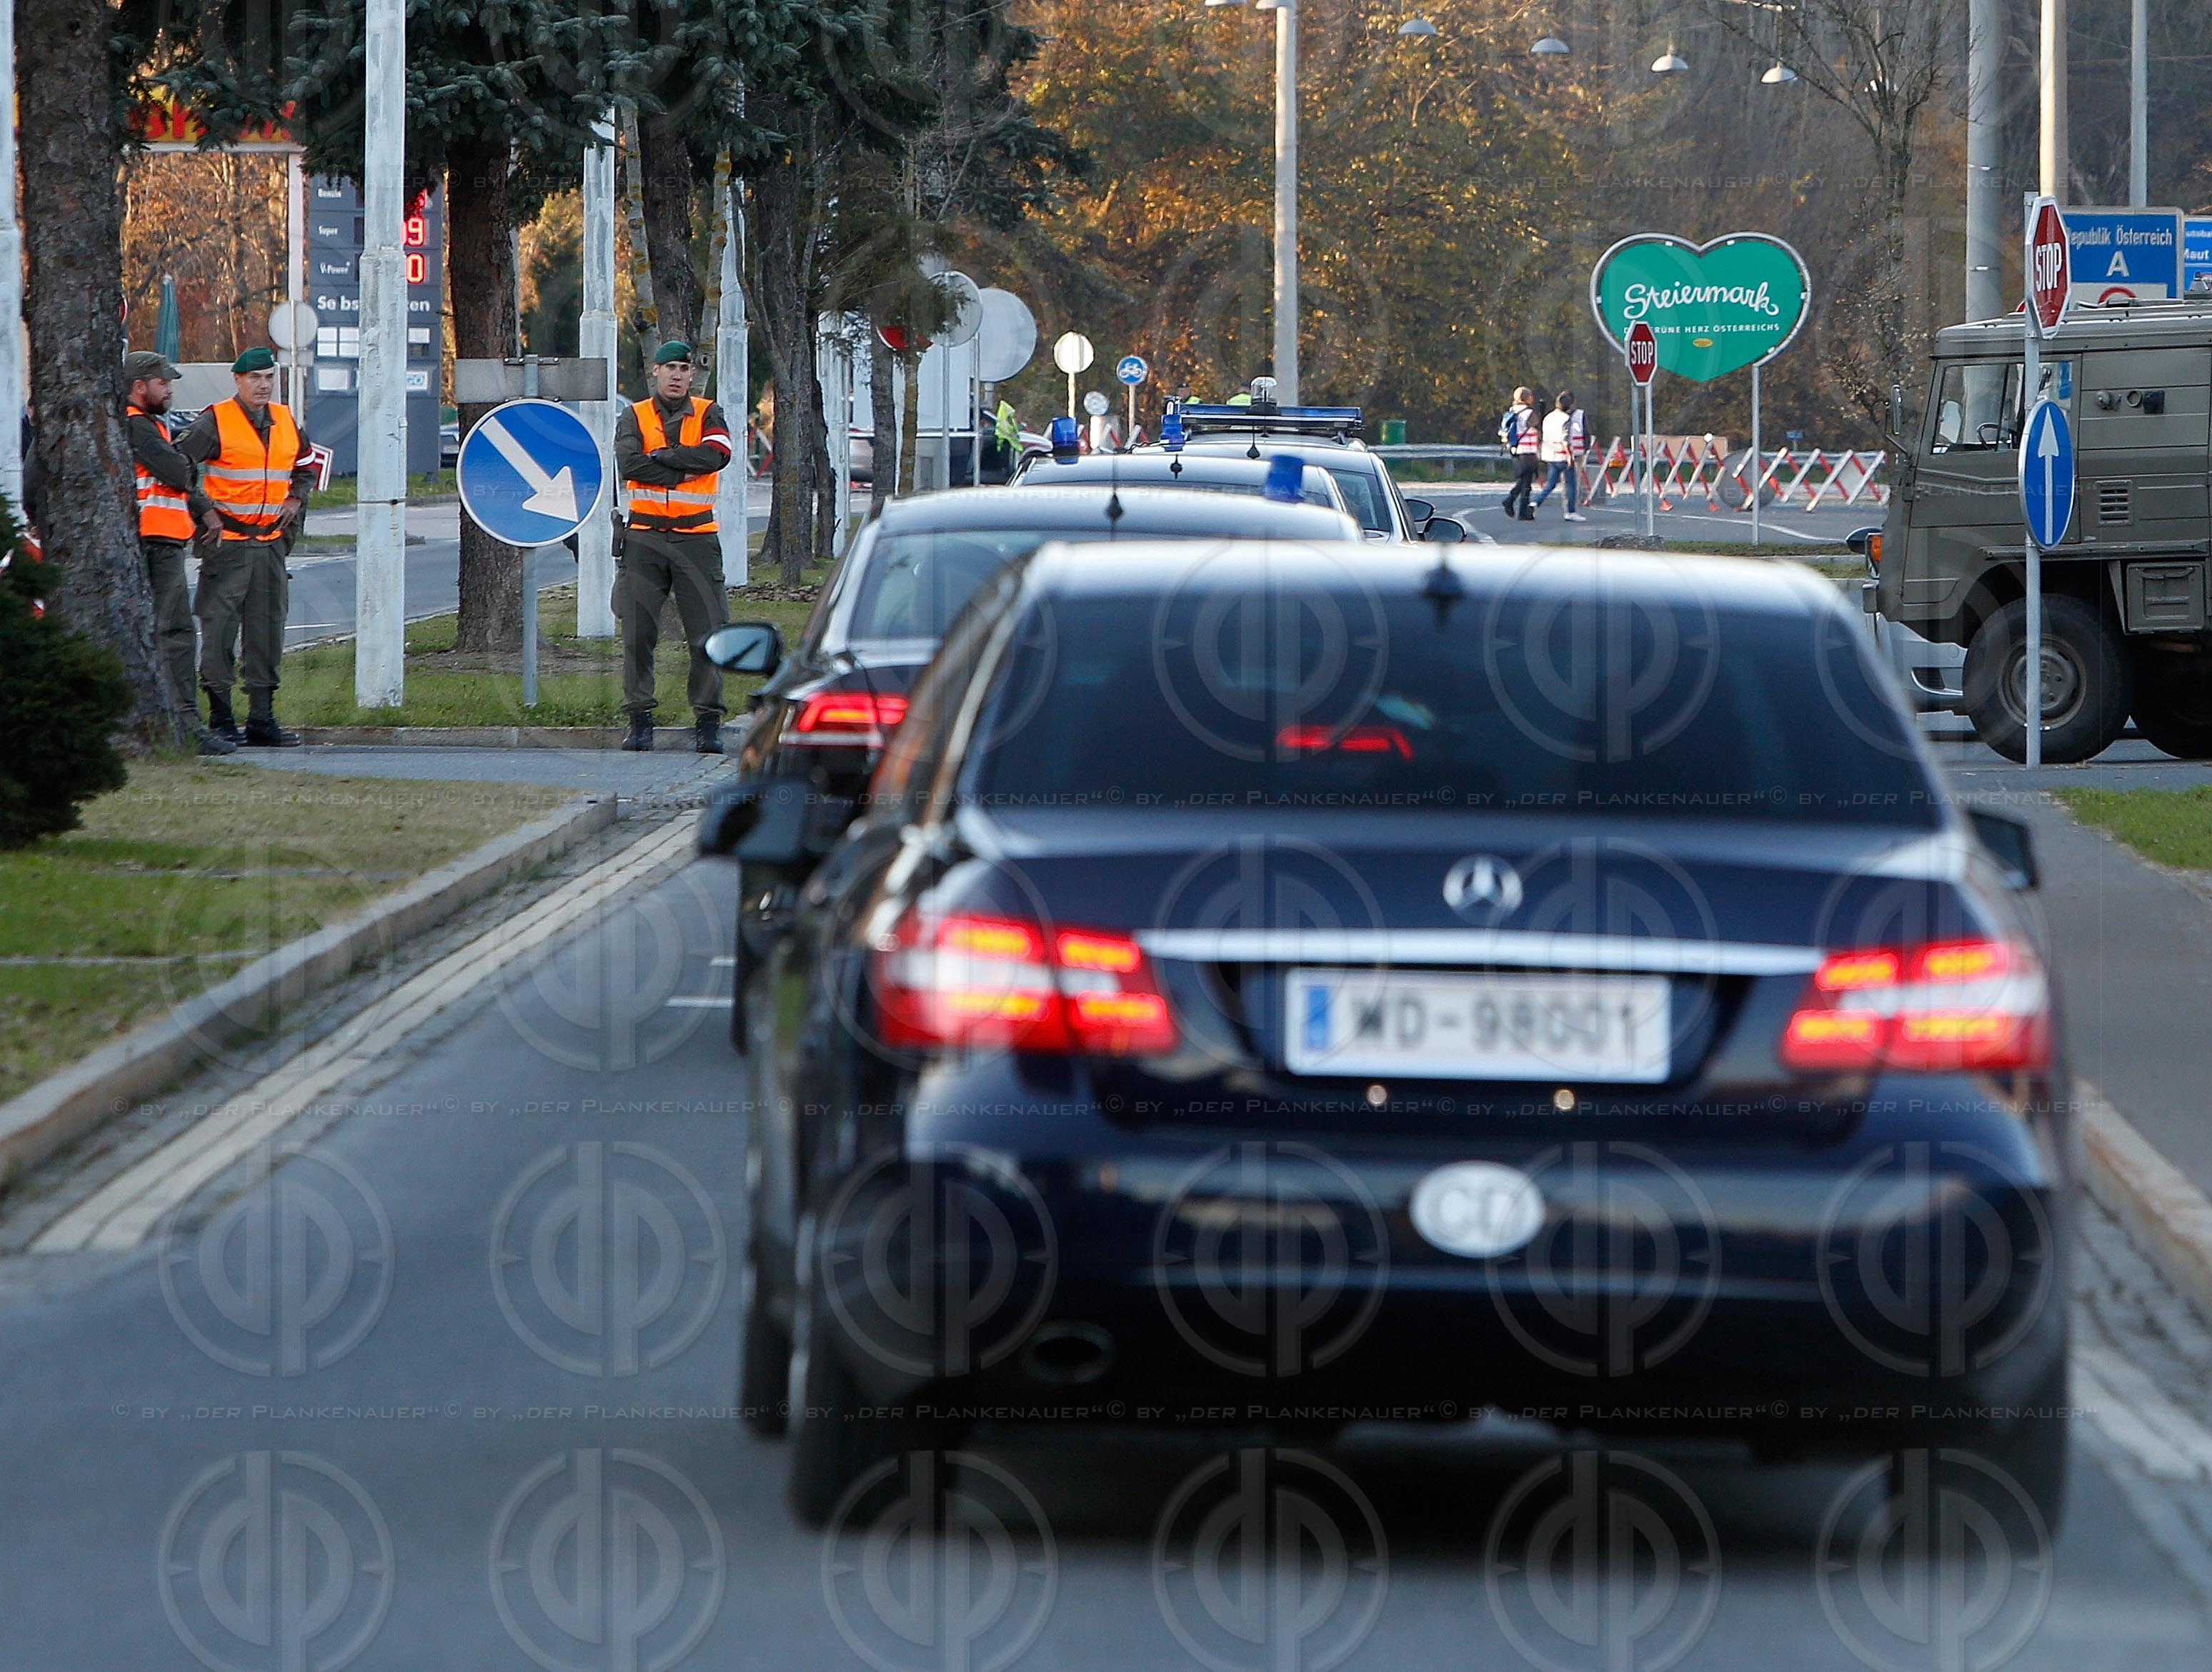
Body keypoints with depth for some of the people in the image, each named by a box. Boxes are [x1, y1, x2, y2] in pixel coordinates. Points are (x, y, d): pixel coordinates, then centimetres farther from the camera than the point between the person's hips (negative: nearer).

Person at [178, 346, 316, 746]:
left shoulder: (286, 423, 12)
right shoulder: (215, 422, -6)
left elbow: (306, 467, 29)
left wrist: (296, 500, 12)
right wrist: (205, 512, -10)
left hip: (272, 542, 6)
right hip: (227, 541, -6)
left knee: (268, 628, 6)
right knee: (220, 627, -6)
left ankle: (262, 717, 11)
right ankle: (220, 717, -1)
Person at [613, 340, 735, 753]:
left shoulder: (707, 415, 8)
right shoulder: (634, 417, 7)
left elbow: (716, 455, -12)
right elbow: (628, 464, -11)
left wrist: (660, 457, -11)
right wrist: (685, 470, -12)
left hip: (696, 537, 0)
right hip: (645, 537, 0)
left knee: (707, 633, -3)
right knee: (637, 633, -2)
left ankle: (708, 721, 3)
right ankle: (639, 719, 6)